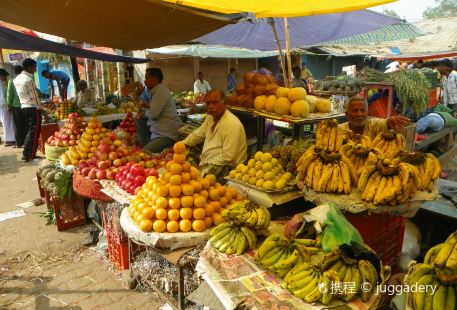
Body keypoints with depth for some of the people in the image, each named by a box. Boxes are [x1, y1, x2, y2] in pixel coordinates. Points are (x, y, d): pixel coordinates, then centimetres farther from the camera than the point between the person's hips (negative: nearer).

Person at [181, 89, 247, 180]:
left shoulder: (232, 124, -20)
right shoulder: (210, 118, 8)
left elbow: (227, 157, -23)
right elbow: (197, 135, 21)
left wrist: (206, 167, -18)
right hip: (206, 163, 8)